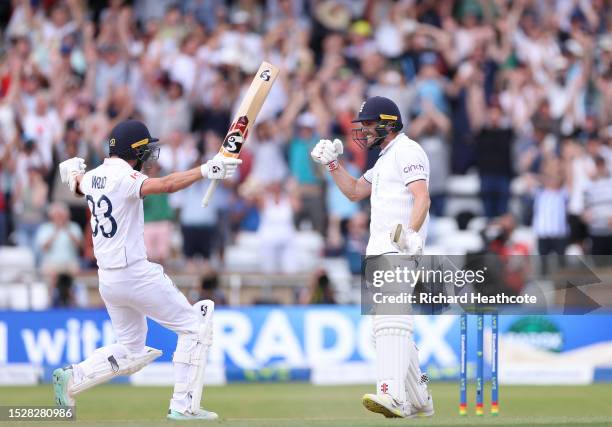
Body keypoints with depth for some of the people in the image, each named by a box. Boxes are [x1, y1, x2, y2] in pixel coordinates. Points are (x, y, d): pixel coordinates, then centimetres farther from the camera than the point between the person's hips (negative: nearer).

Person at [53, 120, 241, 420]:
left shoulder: (93, 177, 9)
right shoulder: (123, 177, -15)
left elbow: (78, 186, 34)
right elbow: (165, 185, -33)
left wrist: (74, 172, 56)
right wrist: (205, 171, -39)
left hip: (107, 279, 9)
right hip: (135, 274, -9)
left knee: (131, 350, 20)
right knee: (194, 327, 1)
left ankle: (71, 378, 5)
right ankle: (183, 406, -4)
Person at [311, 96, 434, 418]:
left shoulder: (407, 151, -7)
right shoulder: (385, 158, 25)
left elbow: (422, 197, -20)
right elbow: (354, 192, 31)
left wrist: (411, 232, -35)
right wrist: (332, 163, 17)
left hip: (400, 250, -11)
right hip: (379, 252, 11)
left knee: (391, 320, -24)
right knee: (387, 326, 13)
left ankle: (392, 395, -38)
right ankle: (418, 401, 21)